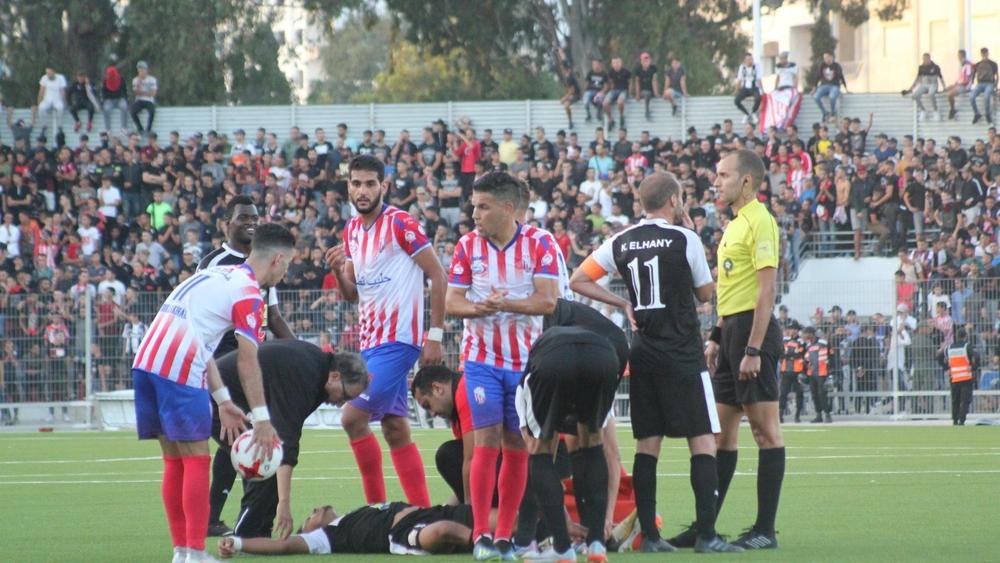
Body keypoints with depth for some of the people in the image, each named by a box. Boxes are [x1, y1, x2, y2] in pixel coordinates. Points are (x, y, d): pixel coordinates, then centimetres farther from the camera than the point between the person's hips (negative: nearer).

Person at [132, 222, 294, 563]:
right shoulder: (249, 293, -3)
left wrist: (223, 401, 23)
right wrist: (261, 419, -3)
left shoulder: (218, 276, 24)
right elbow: (247, 361, -7)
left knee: (174, 459, 14)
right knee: (196, 459, -2)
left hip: (145, 364, 8)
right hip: (178, 373, -8)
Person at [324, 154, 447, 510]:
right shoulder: (352, 230, 12)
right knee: (395, 429, 8)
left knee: (354, 417, -16)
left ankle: (376, 505, -8)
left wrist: (435, 335, -13)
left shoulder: (401, 224, -11)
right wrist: (338, 271, -6)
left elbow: (437, 275, -11)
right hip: (371, 341, 8)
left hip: (397, 340, -8)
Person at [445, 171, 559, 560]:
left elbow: (548, 300, -12)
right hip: (482, 358, 0)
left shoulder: (540, 244, -5)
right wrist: (479, 308, -20)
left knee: (517, 448, 3)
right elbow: (452, 301, 0)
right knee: (486, 442, -10)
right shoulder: (468, 245, 1)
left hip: (527, 360, 0)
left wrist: (508, 304, -26)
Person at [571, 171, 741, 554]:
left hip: (643, 351, 5)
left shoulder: (621, 242, 6)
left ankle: (648, 534, 6)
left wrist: (622, 303, 11)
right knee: (702, 440, -3)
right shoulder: (684, 239, -8)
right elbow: (705, 293, 4)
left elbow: (578, 281, 9)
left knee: (648, 443, 8)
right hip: (682, 353, -5)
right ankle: (706, 534, -11)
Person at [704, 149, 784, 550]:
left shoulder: (759, 221, -12)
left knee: (765, 428, -6)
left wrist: (753, 349, -21)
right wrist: (717, 337, 22)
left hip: (753, 329, -10)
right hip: (732, 330, 10)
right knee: (722, 430, 11)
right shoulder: (734, 224, 17)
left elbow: (766, 290, -18)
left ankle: (765, 530, -5)